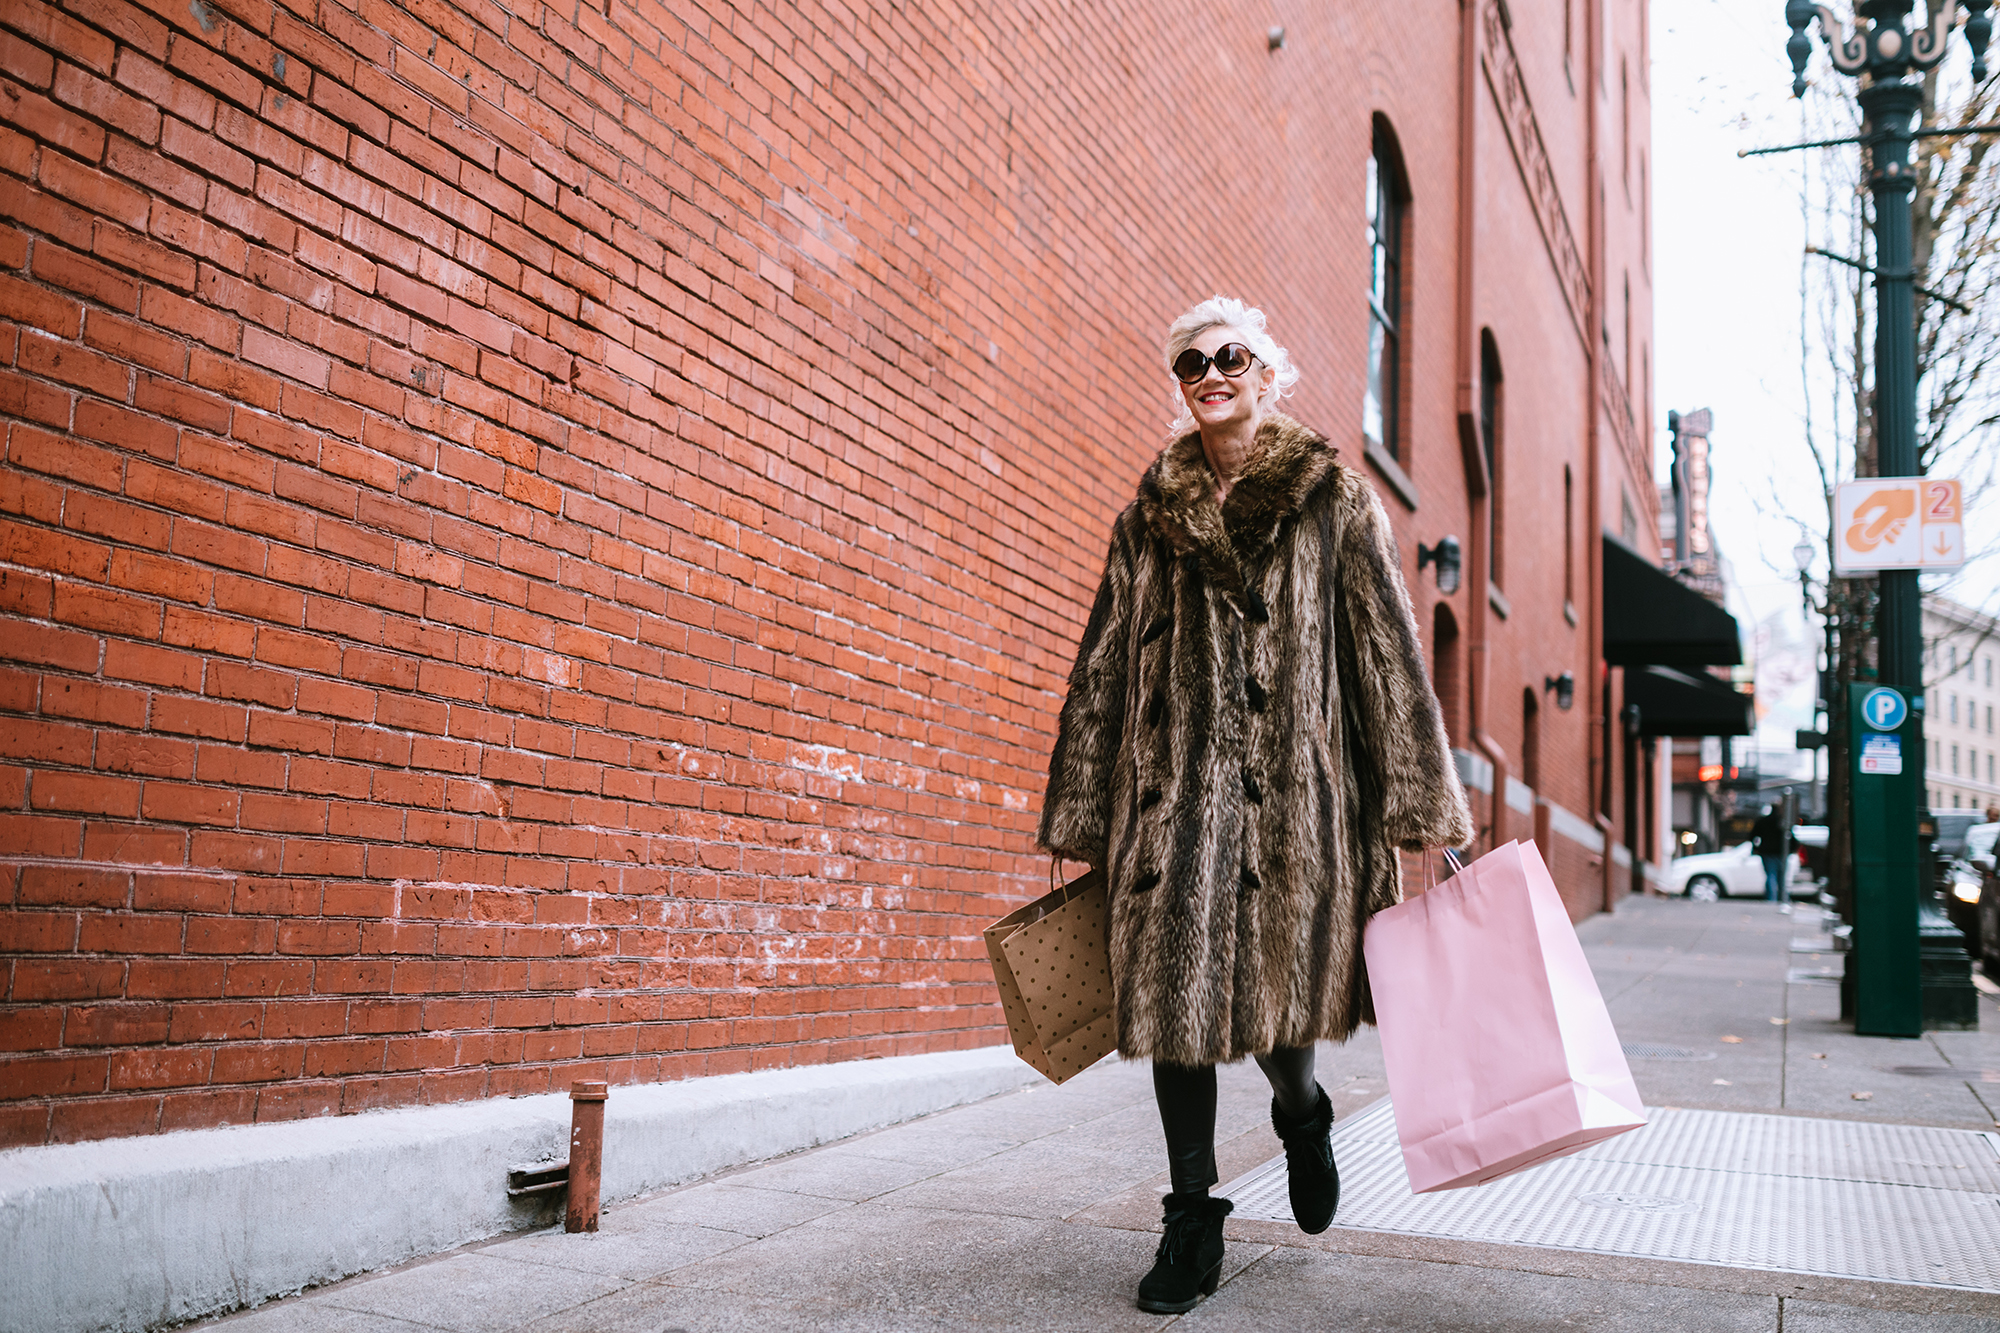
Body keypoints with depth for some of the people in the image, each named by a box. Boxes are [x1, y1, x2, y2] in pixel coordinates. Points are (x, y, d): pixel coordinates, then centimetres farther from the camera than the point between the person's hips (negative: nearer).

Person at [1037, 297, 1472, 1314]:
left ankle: (1302, 1116, 37)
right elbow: (1102, 673, 13)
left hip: (1297, 789, -2)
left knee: (1283, 990, 0)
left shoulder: (1335, 504, 5)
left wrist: (1419, 805, -5)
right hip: (1173, 790, 3)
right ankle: (1192, 1224, 14)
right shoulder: (1148, 520, 13)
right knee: (1174, 991, 0)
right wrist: (1080, 820, 11)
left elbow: (1389, 657, 1)